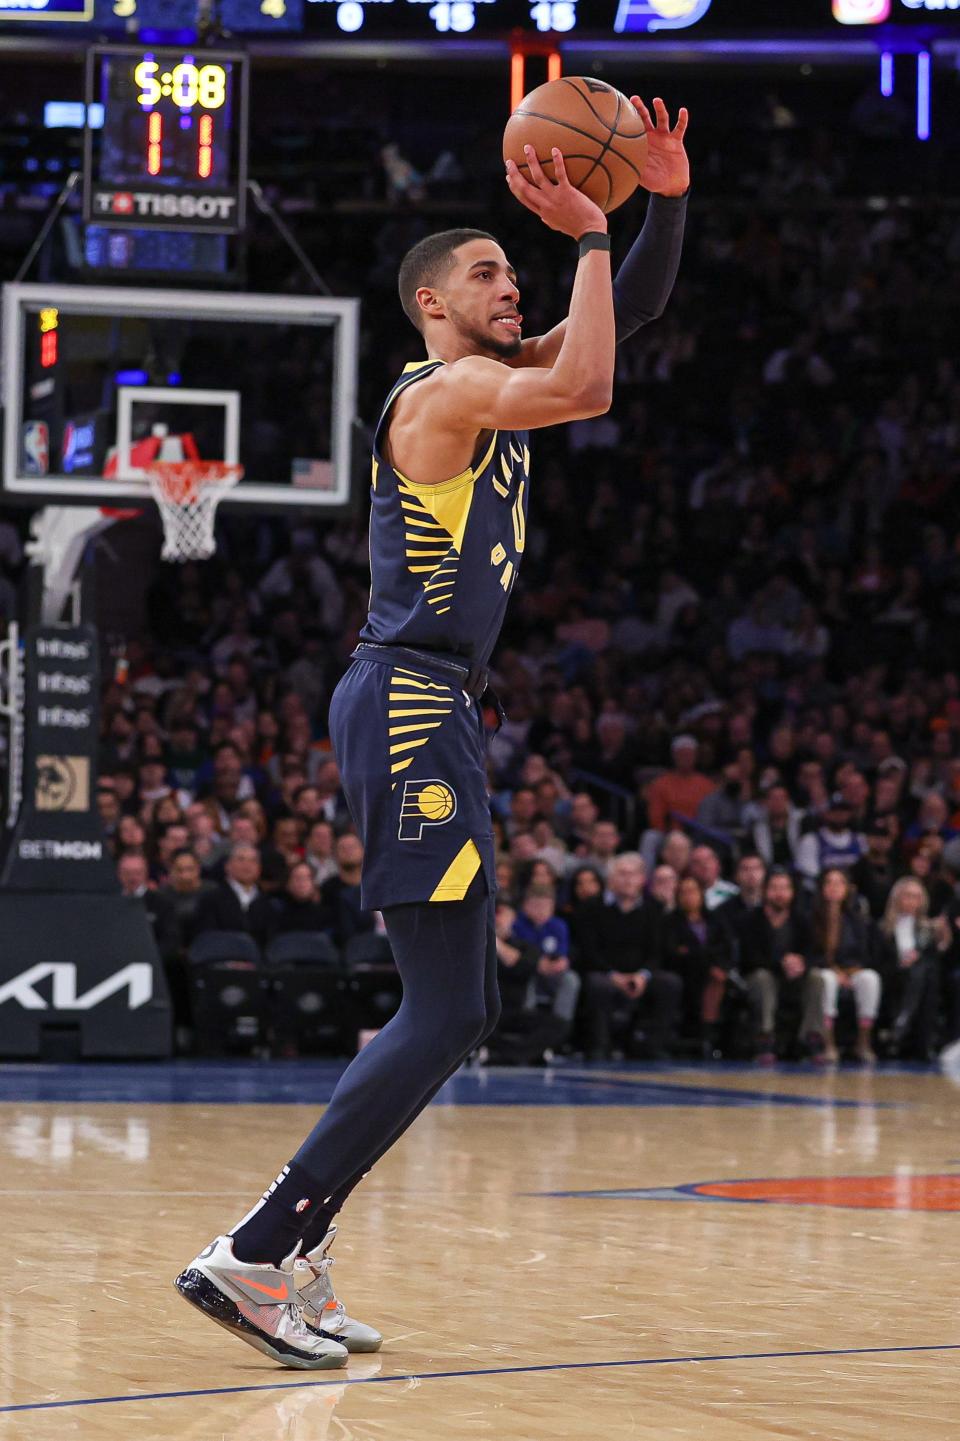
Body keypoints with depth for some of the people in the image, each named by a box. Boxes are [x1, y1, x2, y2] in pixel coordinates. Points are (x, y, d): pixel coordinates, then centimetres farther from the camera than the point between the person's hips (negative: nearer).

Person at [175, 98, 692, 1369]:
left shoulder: (492, 381, 20)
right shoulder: (449, 387, -9)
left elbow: (630, 311, 25)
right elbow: (587, 388, -26)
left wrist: (668, 199, 9)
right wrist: (590, 236, -17)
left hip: (431, 708, 11)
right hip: (409, 704, -11)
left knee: (456, 1012, 11)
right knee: (443, 1016, -15)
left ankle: (294, 1260, 11)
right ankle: (250, 1256, -17)